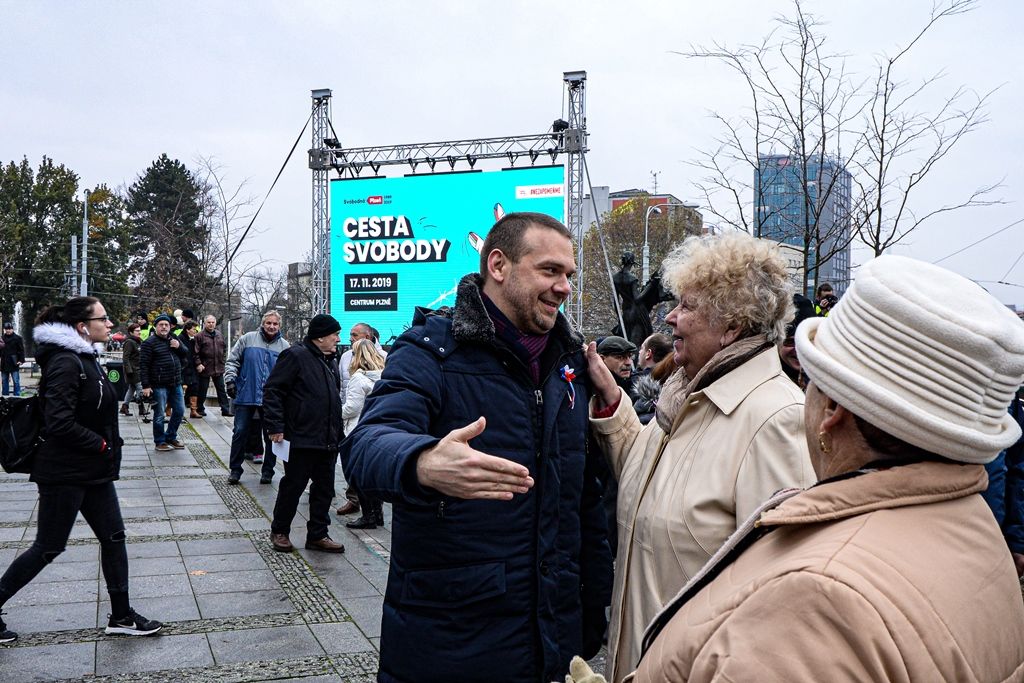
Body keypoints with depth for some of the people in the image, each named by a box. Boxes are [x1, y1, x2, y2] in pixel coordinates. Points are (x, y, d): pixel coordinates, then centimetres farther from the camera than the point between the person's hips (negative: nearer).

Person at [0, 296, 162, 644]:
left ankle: (121, 616, 19)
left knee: (113, 537, 10)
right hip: (65, 473, -9)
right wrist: (101, 444, -16)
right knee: (48, 548, 2)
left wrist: (107, 447, 8)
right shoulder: (65, 363, -19)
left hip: (94, 471, 9)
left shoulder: (85, 358, 11)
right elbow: (60, 423, -25)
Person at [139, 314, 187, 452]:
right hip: (159, 385, -7)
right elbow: (143, 365, -11)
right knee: (160, 415, 0)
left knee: (179, 411, 13)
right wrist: (146, 386, -16)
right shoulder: (149, 343, -7)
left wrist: (179, 347, -3)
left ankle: (171, 437, 28)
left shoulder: (174, 339, 14)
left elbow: (186, 356, 19)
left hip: (175, 384, 7)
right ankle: (160, 442, 13)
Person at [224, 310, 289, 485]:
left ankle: (267, 470, 20)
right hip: (246, 395, -1)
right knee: (240, 432, 1)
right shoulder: (248, 339, 2)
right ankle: (235, 469, 14)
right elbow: (232, 361, 5)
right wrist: (230, 379, -7)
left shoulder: (284, 346, 6)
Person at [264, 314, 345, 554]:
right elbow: (272, 390, -13)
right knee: (293, 486, 3)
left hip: (328, 441, 8)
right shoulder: (295, 356, -10)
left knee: (324, 488, 10)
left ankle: (317, 535, 20)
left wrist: (338, 434, 21)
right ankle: (279, 532, 20)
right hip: (301, 439, -8)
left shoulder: (331, 361, 16)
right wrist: (275, 427, -18)